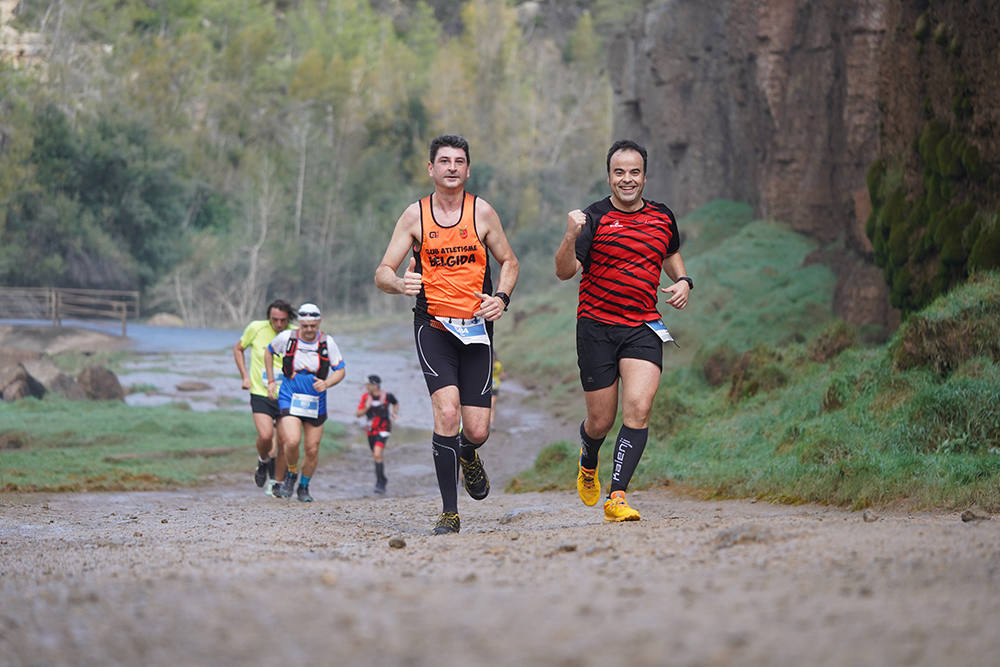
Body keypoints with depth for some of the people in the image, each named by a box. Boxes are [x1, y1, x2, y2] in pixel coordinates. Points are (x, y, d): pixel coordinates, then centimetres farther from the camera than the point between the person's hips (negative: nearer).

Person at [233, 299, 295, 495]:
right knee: (265, 436, -20)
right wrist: (245, 376, 4)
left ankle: (276, 483, 19)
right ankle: (263, 461, 14)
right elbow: (238, 348, 12)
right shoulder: (256, 328, -6)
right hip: (260, 393, -1)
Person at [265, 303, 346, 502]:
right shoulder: (287, 338, -6)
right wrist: (271, 381, 10)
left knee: (312, 449, 3)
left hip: (316, 402, 2)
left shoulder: (327, 342, -5)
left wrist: (326, 383, -20)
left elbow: (340, 370, 0)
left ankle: (304, 487, 27)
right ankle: (291, 475, 9)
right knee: (292, 442, -21)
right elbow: (269, 351, 14)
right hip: (289, 398, -2)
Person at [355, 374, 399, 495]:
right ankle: (383, 479, 37)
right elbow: (358, 414, -1)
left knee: (377, 455, -20)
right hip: (371, 430, 5)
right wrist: (366, 407, -19)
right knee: (375, 456, 15)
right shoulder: (365, 396, -3)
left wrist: (395, 412, -4)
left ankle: (380, 483, -16)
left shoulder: (387, 396, -10)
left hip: (383, 429, -5)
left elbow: (395, 403, 13)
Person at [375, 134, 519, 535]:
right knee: (447, 410, -21)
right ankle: (449, 513, -13)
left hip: (476, 327, 1)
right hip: (433, 325, -1)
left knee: (476, 431, -3)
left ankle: (467, 455, 38)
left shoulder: (482, 212, 2)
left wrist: (501, 297, -5)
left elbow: (509, 262, 14)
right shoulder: (415, 215, 1)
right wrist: (401, 283, -22)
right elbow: (382, 273, 1)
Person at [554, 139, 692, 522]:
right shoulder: (594, 218, -5)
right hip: (597, 327, -2)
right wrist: (571, 237, -33)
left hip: (643, 328, 2)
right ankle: (588, 463, 39)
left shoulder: (663, 217, 8)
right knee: (601, 420, 3)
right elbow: (565, 272, -15)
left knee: (638, 409, -18)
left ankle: (616, 497, -18)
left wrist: (683, 282, 9)